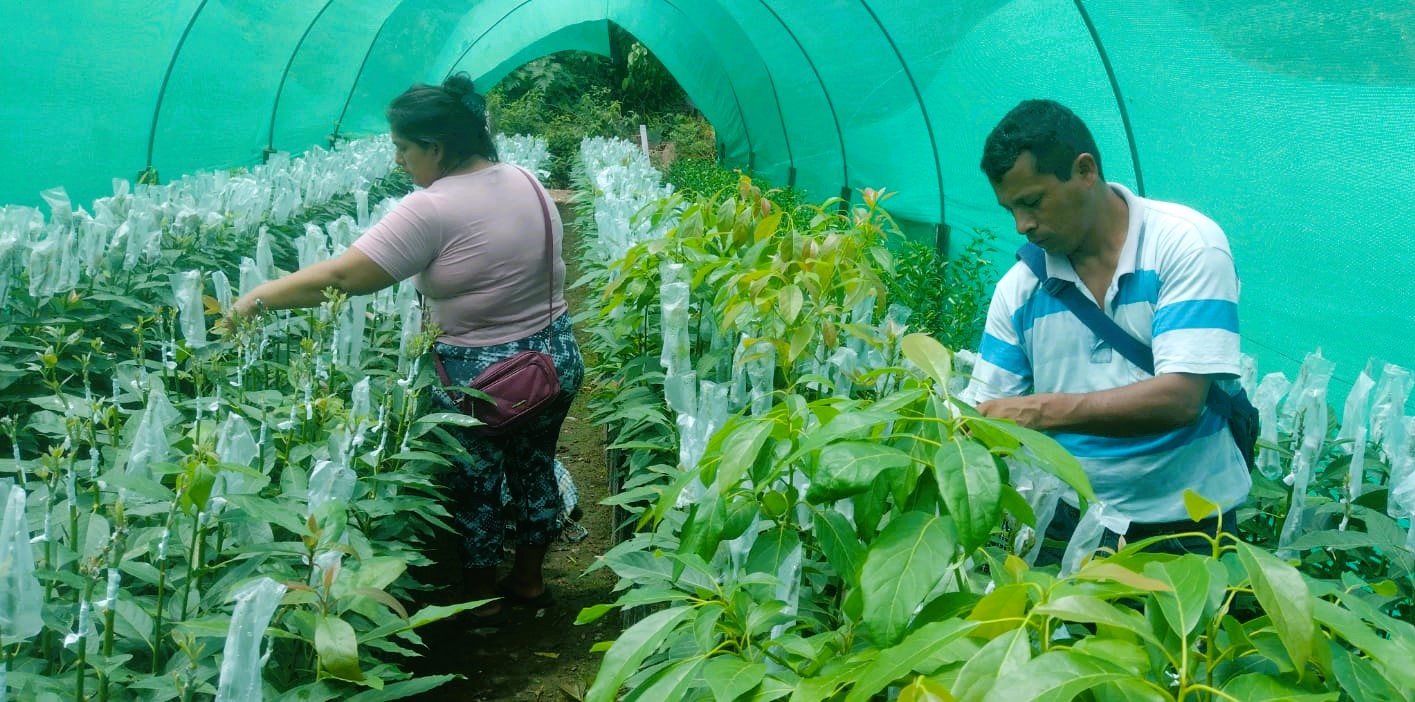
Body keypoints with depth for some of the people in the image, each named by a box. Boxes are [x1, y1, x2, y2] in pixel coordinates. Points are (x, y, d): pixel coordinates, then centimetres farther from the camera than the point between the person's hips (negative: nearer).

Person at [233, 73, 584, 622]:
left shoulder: (432, 209, -22)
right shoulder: (527, 182, 0)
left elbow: (342, 277, -23)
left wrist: (258, 298, -15)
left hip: (479, 378, -7)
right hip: (558, 357, 7)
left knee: (474, 487, 13)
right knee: (535, 467, 22)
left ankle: (481, 597, 30)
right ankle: (529, 579, 39)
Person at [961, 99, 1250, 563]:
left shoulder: (1187, 245, -10)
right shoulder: (1019, 286, 2)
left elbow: (1180, 399, -21)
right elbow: (986, 415, 3)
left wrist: (1042, 410, -28)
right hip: (1070, 520, 3)